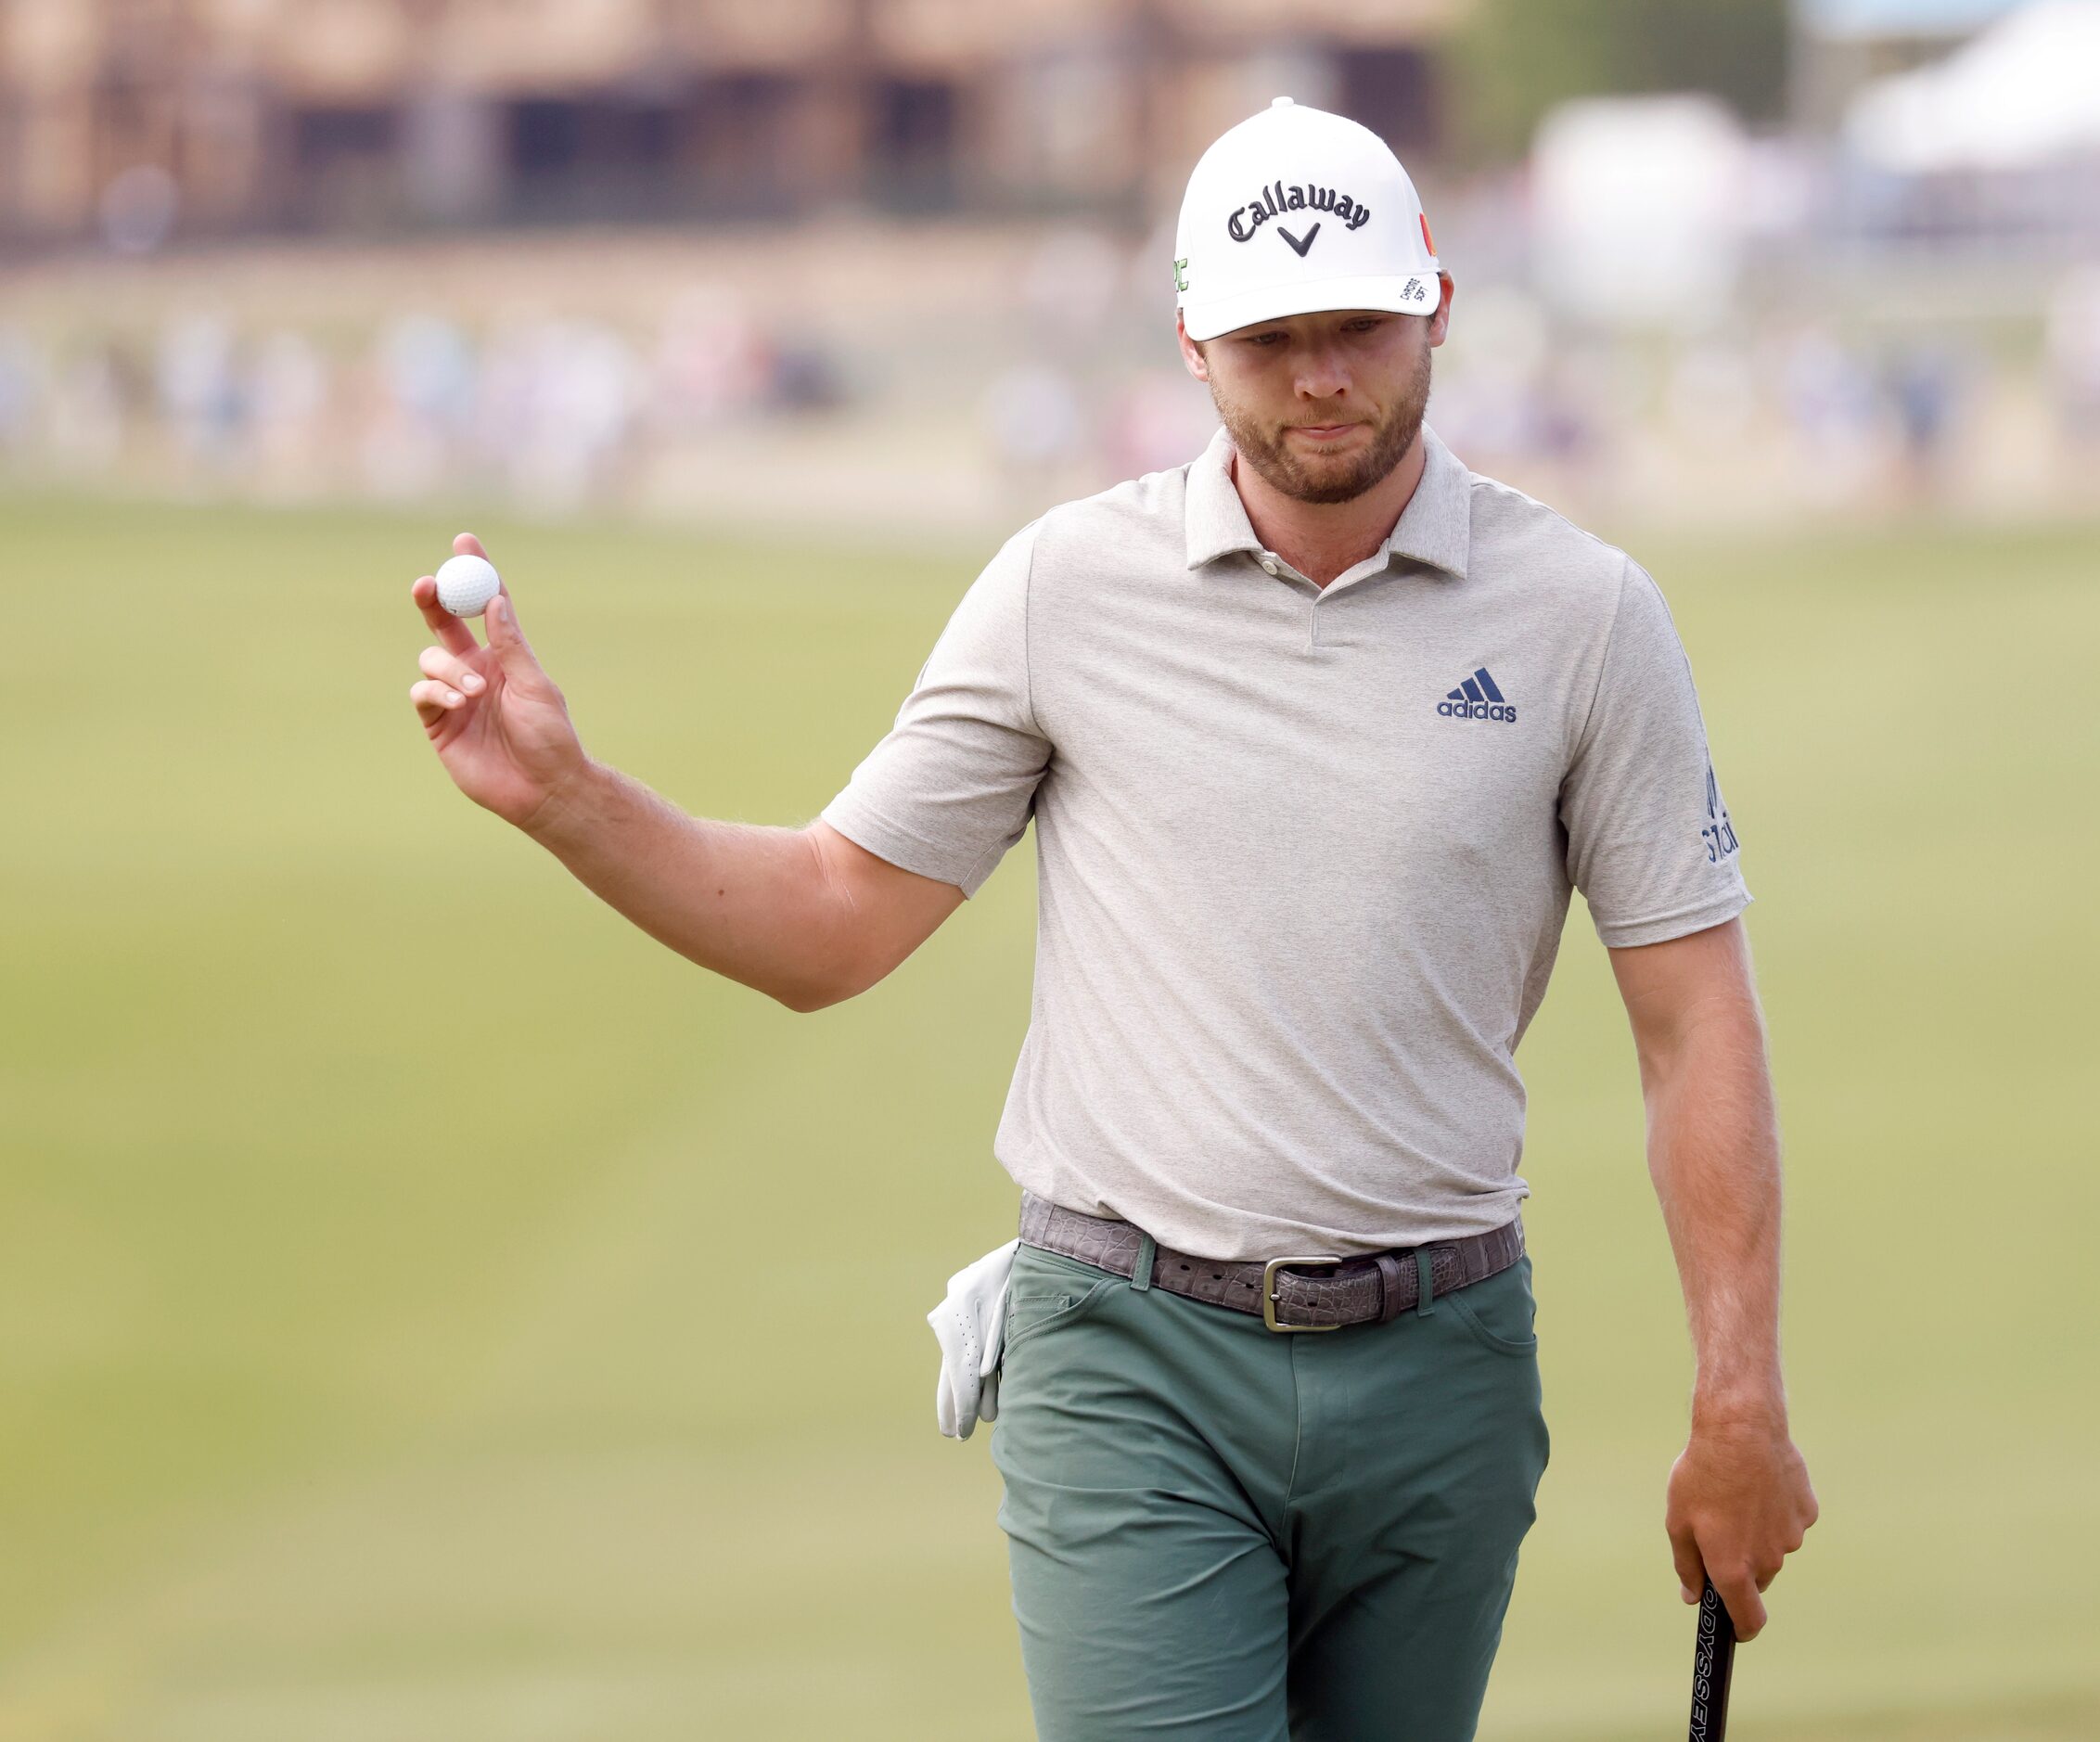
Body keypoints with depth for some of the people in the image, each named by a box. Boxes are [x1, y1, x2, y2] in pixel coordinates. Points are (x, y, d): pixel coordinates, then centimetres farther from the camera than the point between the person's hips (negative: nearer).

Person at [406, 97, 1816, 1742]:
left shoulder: (1585, 613, 1)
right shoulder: (1069, 583, 1)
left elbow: (1695, 1015, 2)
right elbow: (831, 925, 7)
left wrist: (1741, 1397, -3)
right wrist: (563, 791, -8)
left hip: (1437, 1363, 1)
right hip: (1136, 1360, -1)